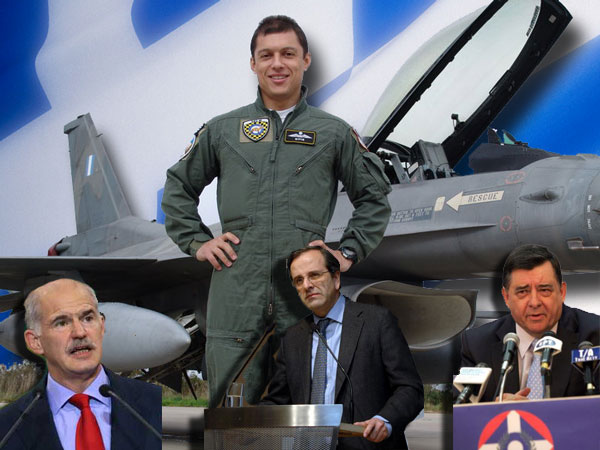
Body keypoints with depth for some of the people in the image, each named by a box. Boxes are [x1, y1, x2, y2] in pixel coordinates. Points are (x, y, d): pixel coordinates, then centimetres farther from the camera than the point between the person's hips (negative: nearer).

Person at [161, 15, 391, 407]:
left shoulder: (334, 133, 12)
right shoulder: (222, 131, 14)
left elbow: (375, 197, 19)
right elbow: (178, 188, 23)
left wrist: (348, 252, 8)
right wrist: (197, 242, 11)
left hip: (304, 294, 0)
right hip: (236, 292, 1)